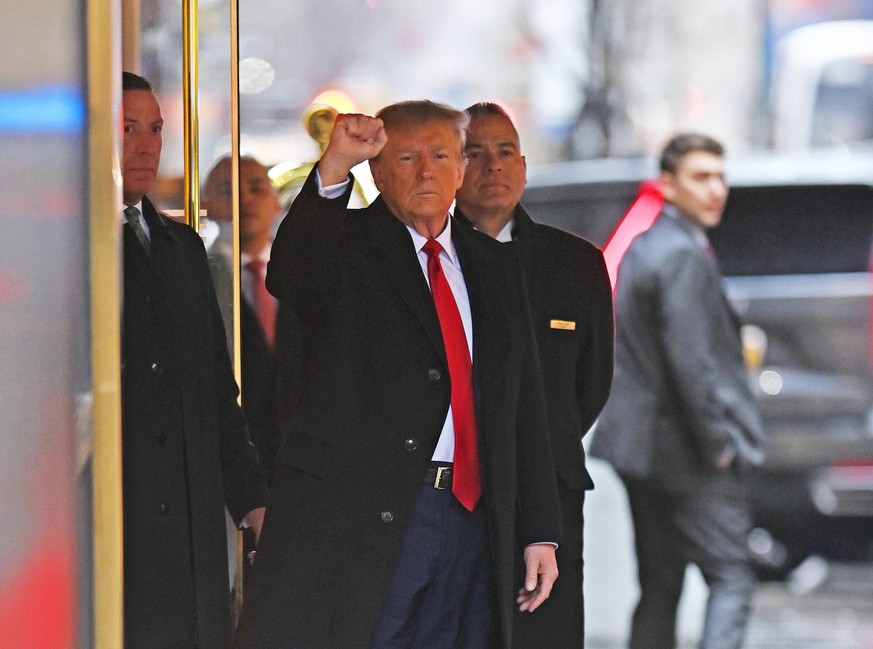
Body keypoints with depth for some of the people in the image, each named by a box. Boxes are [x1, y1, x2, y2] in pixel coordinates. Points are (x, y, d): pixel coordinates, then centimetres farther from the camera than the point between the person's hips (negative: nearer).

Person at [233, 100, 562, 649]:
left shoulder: (495, 265, 19)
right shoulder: (347, 245, 4)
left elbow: (525, 405, 17)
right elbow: (288, 278, -21)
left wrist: (540, 532, 12)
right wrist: (335, 167, -34)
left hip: (470, 518, 5)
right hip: (353, 517, -4)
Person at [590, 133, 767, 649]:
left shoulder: (642, 246, 15)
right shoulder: (684, 255, -16)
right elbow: (689, 360, -23)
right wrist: (718, 444, -17)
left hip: (644, 449, 9)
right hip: (688, 452, -9)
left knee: (659, 586, 12)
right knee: (732, 578, -6)